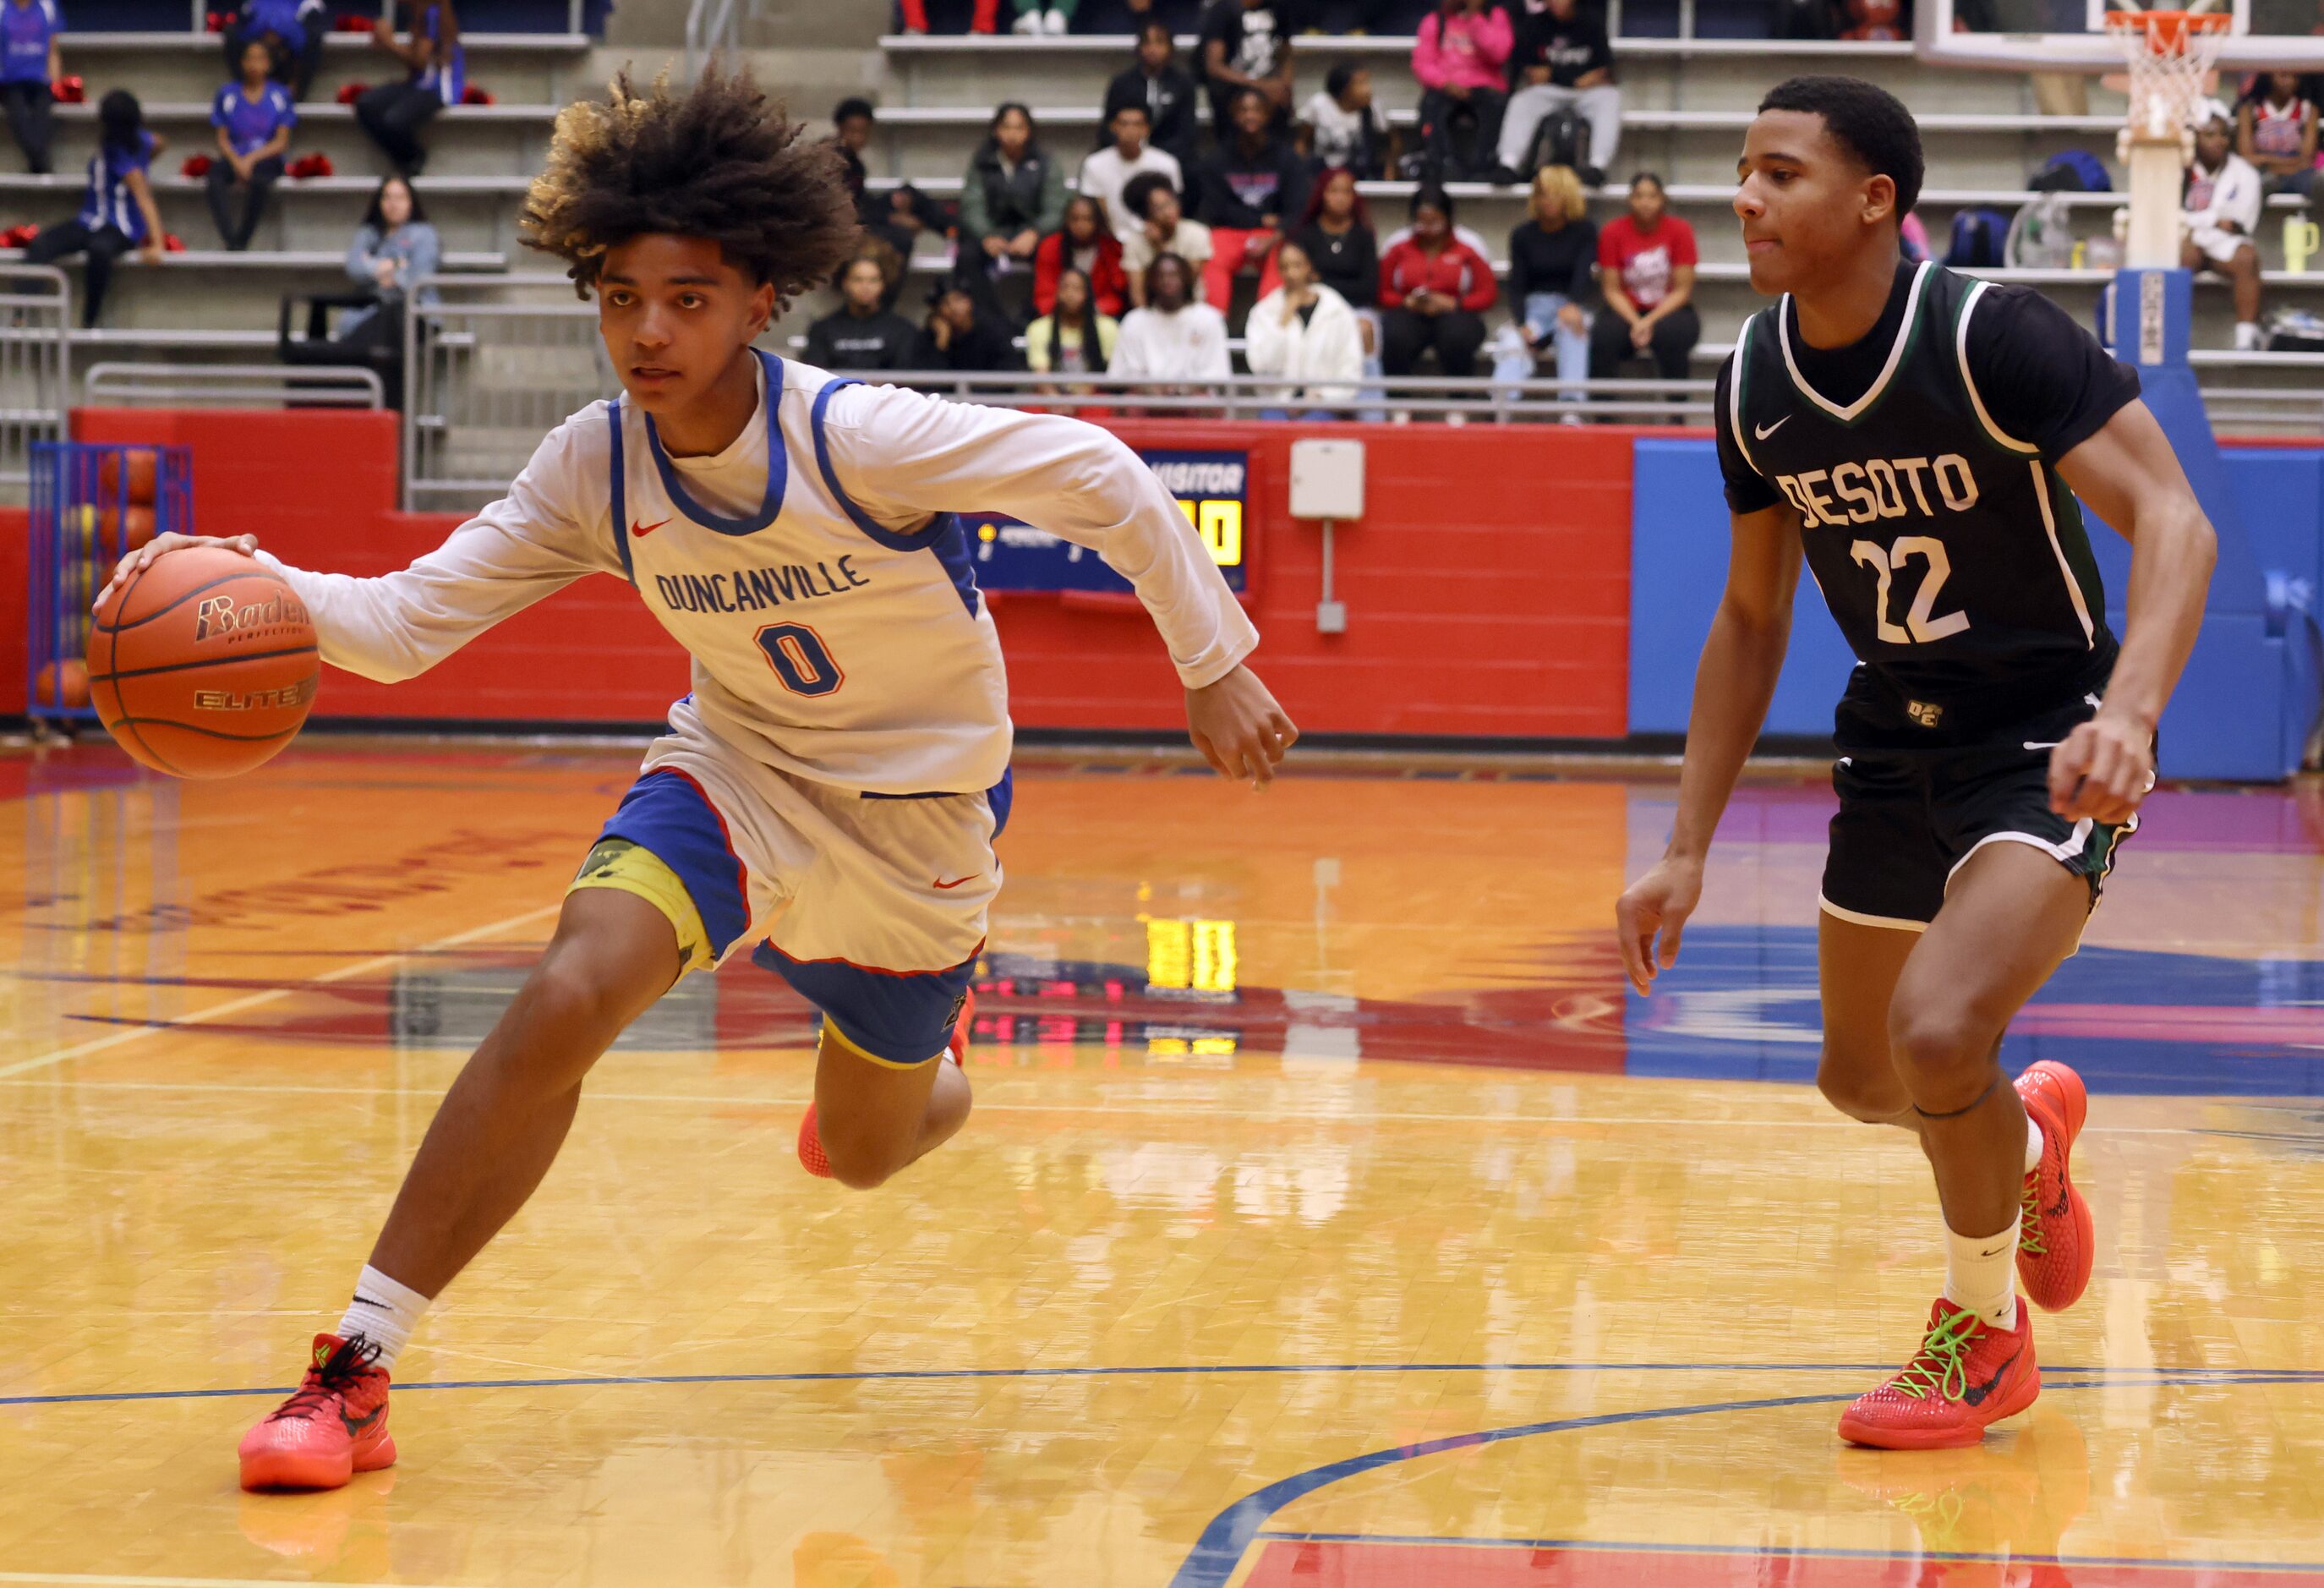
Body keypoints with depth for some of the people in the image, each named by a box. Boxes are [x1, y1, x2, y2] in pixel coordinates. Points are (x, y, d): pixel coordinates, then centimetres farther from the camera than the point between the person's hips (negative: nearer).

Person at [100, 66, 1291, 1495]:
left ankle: (929, 1057, 57)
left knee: (866, 1155, 15)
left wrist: (1214, 664, -12)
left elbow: (1099, 477, -19)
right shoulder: (594, 468, -16)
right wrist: (258, 588, -36)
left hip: (917, 814, -2)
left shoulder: (861, 439, -29)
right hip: (738, 770, 2)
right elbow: (403, 624, -16)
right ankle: (359, 1370, -22)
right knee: (562, 1002, -26)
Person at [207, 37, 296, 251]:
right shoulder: (228, 94, 9)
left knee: (259, 179, -39)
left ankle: (242, 240, -34)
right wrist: (236, 161, -14)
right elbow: (222, 139, 6)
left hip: (266, 159, -1)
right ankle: (232, 240, -43)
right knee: (215, 178, -35)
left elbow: (281, 142, 0)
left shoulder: (280, 95, 5)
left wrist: (251, 159, -14)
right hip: (234, 158, 1)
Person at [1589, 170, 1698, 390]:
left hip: (1668, 311, -1)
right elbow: (1612, 289, -3)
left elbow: (1682, 290, -7)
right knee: (1603, 335, -32)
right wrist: (1635, 323, -19)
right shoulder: (1613, 231, -5)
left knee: (1670, 334, -35)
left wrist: (1651, 322, -20)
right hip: (1627, 312, 1)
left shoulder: (1680, 230, -7)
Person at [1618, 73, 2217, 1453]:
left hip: (2048, 741, -7)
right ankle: (2030, 1138, 53)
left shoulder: (1996, 338, -22)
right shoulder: (1757, 380, -3)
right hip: (1896, 741, 7)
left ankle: (1986, 1334, 2)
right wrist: (1688, 850, 6)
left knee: (1937, 1030, -25)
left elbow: (2174, 525, -28)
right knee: (1864, 1080, 16)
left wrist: (2129, 711, -46)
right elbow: (1752, 619, 9)